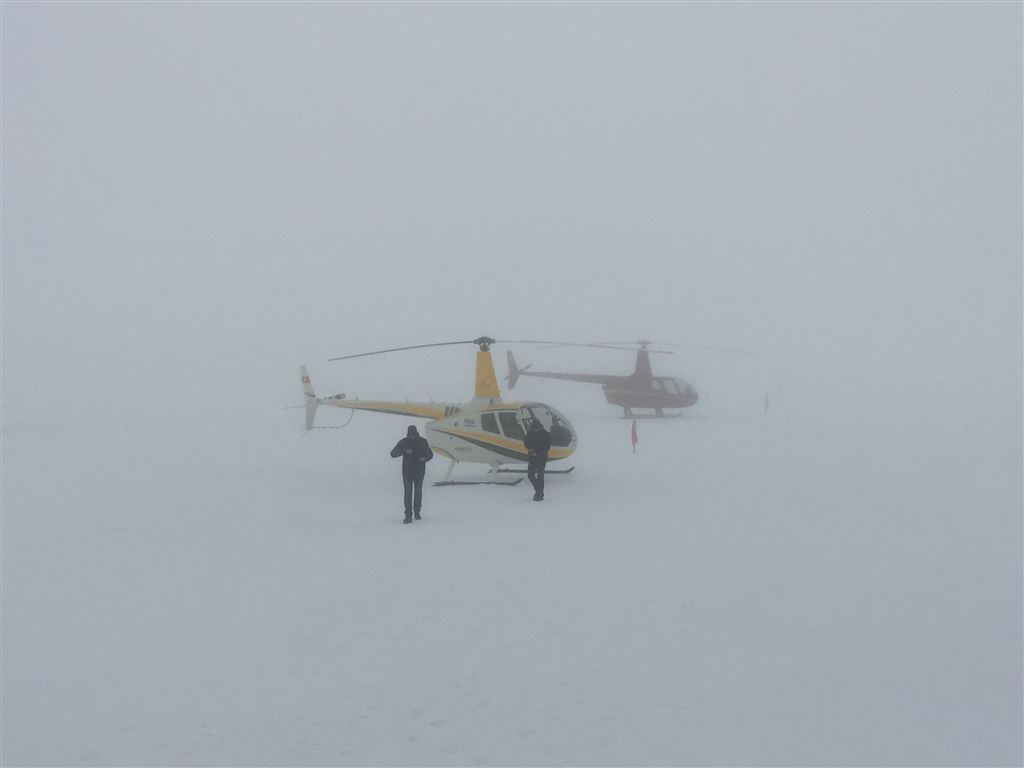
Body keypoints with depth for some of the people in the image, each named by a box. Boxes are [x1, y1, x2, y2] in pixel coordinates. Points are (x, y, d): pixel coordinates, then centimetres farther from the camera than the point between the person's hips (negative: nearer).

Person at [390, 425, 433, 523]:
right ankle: (408, 515, -5)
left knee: (418, 492, 11)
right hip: (407, 472, -2)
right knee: (408, 493, -5)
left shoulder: (422, 441, -1)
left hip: (419, 472, 2)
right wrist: (404, 451, -25)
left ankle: (417, 512, 26)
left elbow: (430, 454, 7)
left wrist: (425, 458, -16)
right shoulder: (403, 442, -4)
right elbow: (393, 454, -9)